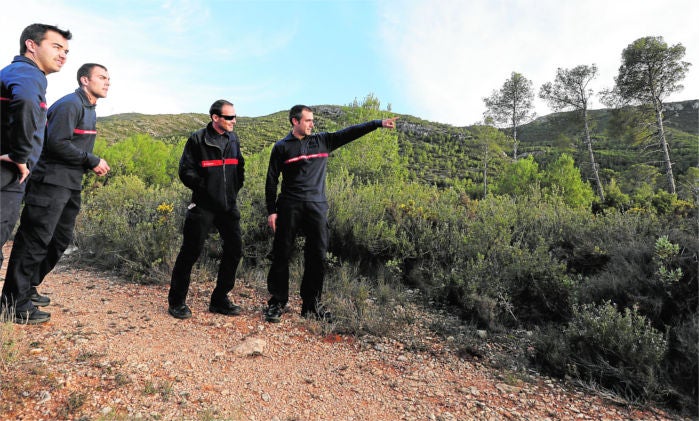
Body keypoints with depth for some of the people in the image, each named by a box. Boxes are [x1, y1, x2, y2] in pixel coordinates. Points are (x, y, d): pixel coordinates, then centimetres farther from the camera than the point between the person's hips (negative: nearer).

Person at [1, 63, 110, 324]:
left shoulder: (89, 109, 19)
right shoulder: (70, 104, -11)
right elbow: (57, 143, -20)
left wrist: (92, 165, 7)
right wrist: (92, 161, -15)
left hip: (71, 185, 10)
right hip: (52, 183, -10)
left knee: (60, 240, 13)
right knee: (35, 240, -5)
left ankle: (27, 288, 27)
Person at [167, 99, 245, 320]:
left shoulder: (234, 139, 10)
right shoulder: (197, 140, -6)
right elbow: (185, 171, -6)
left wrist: (235, 189, 9)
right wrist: (205, 186, -12)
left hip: (229, 205, 6)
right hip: (203, 206, -5)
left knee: (234, 251, 6)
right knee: (190, 252, 1)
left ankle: (219, 300, 21)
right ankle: (176, 302, 18)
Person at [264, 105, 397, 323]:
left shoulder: (322, 141, 11)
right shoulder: (281, 147, 4)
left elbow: (349, 133, 8)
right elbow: (271, 181, 4)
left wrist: (379, 123, 1)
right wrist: (271, 211, -2)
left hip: (317, 206, 3)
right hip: (289, 207, -2)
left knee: (317, 256, 3)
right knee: (281, 255, 2)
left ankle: (311, 304, 17)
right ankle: (276, 303, 17)